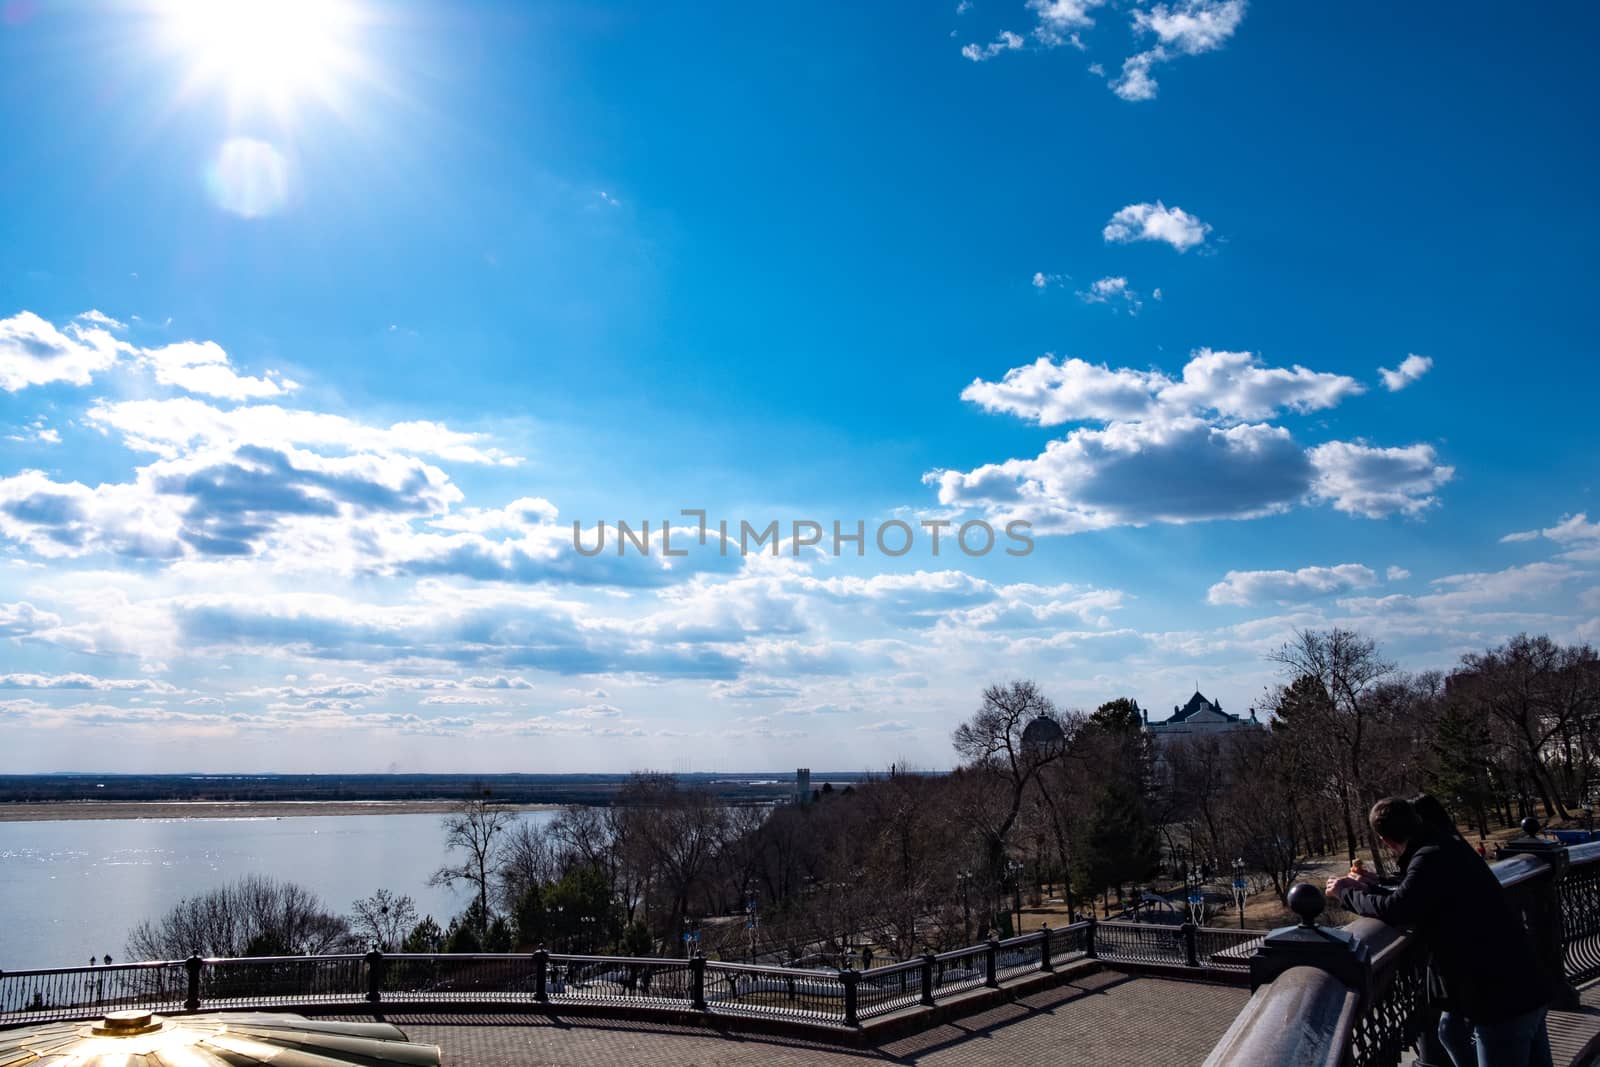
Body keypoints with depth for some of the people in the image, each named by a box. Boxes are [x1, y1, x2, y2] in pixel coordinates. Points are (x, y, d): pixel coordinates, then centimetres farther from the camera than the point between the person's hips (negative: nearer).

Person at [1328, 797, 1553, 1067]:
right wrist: (1368, 890, 25)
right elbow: (1415, 903, 20)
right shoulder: (1450, 846, 11)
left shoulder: (1430, 858, -18)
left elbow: (1394, 910, -27)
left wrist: (1345, 893, -11)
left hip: (1500, 1000, -10)